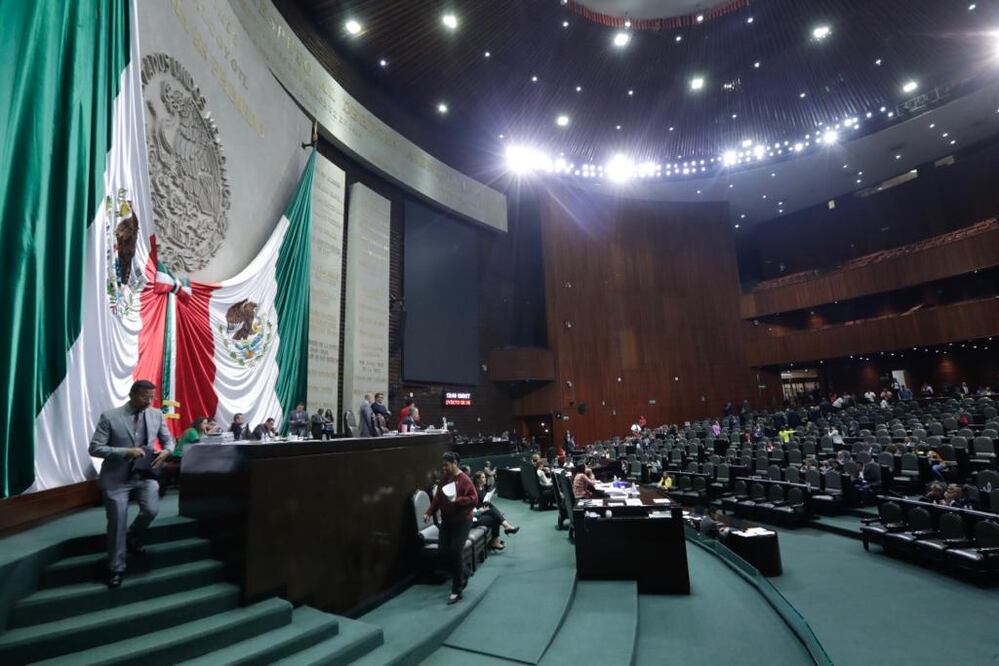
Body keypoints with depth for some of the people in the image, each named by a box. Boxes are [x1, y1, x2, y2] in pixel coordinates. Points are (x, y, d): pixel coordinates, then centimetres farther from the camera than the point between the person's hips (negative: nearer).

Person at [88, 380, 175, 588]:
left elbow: (168, 439, 11)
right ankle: (116, 569, 23)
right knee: (117, 522, 3)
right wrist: (126, 452, -23)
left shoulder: (156, 415, 2)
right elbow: (95, 448, -11)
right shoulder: (110, 417, -9)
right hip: (116, 477, -2)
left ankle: (133, 538, 19)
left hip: (145, 474, 2)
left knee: (151, 510, -16)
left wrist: (166, 451, -12)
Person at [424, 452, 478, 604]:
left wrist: (457, 500, -28)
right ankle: (463, 574, 32)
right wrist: (429, 513, -3)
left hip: (462, 522, -7)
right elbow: (437, 498, 8)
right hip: (446, 521, 7)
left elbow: (474, 499, -19)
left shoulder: (464, 479, -17)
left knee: (454, 553, -7)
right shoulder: (443, 479, 3)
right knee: (442, 551, 6)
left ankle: (456, 590, 10)